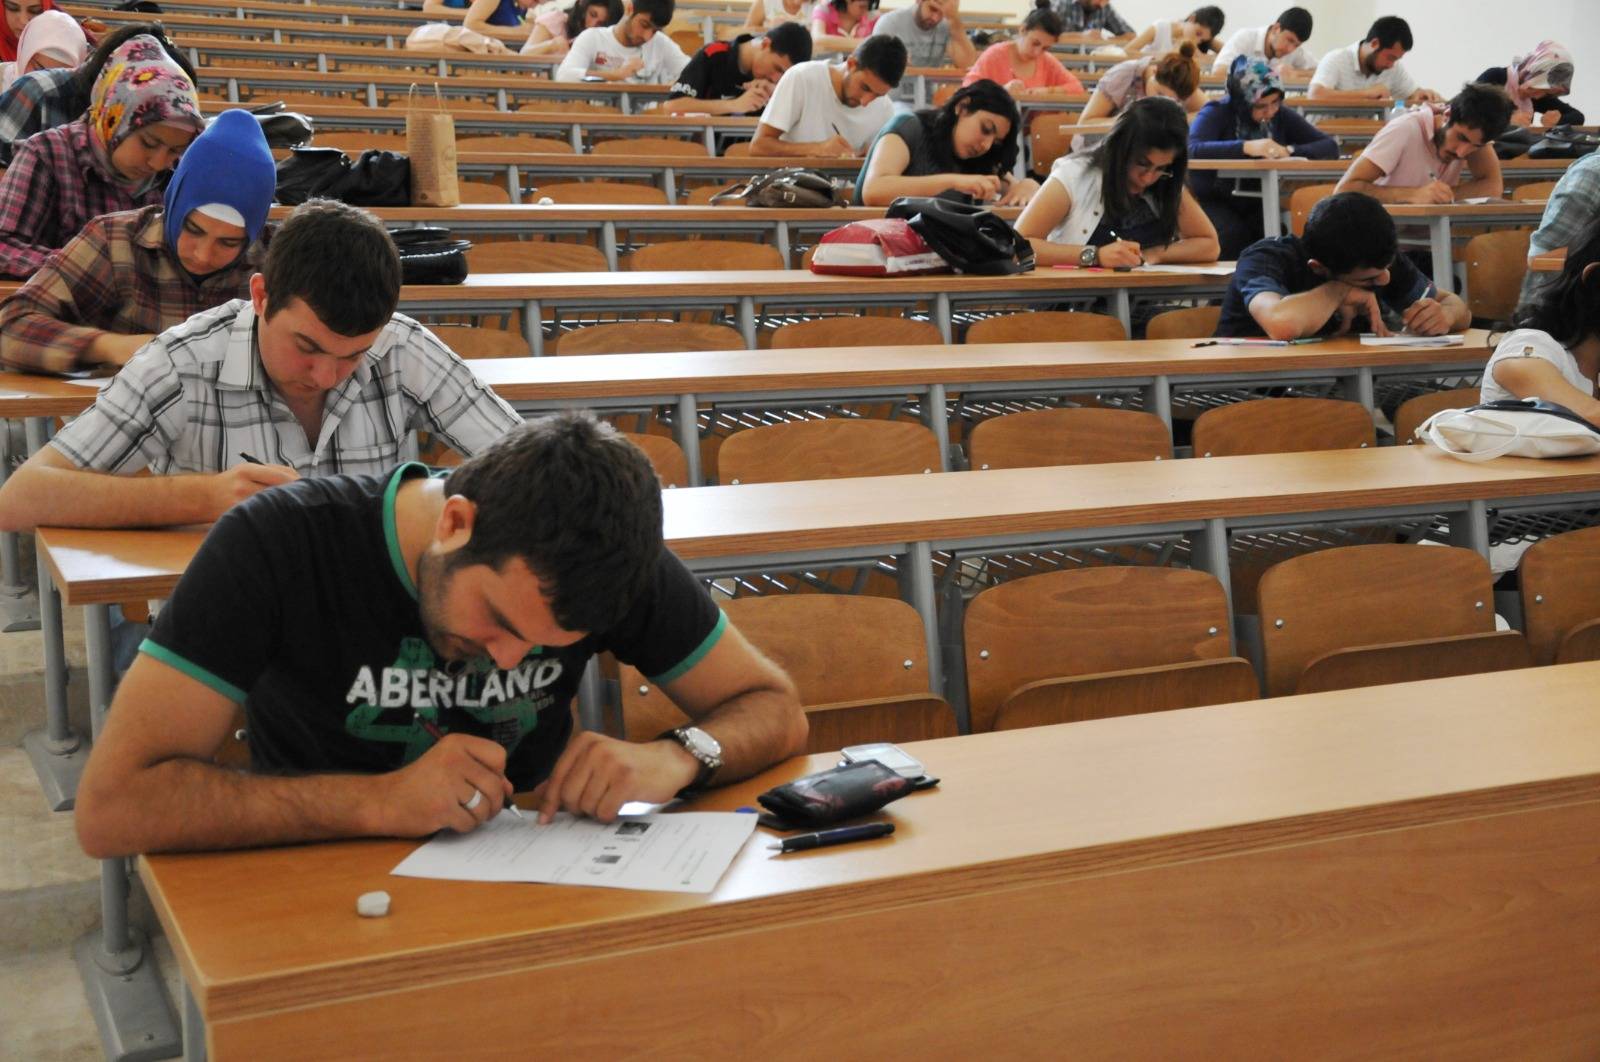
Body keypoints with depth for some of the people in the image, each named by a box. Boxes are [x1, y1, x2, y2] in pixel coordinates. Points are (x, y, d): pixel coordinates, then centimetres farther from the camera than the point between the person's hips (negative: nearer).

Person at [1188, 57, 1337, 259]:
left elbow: (1330, 147, -1)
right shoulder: (1216, 112, -8)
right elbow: (1191, 149, -28)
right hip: (1215, 203, -3)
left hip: (1260, 205, 4)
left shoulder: (1282, 115, 4)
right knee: (1234, 235, -33)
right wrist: (1246, 147, -38)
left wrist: (1289, 151, -20)